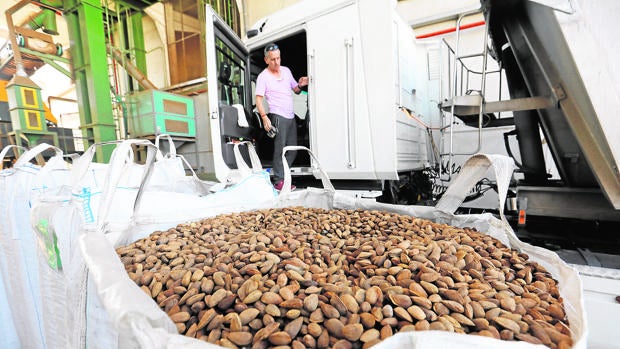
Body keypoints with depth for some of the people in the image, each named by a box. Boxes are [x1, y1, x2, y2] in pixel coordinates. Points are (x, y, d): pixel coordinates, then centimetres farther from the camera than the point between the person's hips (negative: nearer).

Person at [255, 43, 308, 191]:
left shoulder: (286, 70, 15)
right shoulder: (263, 76, -3)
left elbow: (296, 90, 21)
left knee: (292, 150, 7)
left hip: (291, 116, 7)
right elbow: (258, 99, -9)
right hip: (278, 116, -7)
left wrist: (300, 85, -2)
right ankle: (278, 181, -7)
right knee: (280, 149, -12)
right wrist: (264, 117, -22)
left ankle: (283, 176, 17)